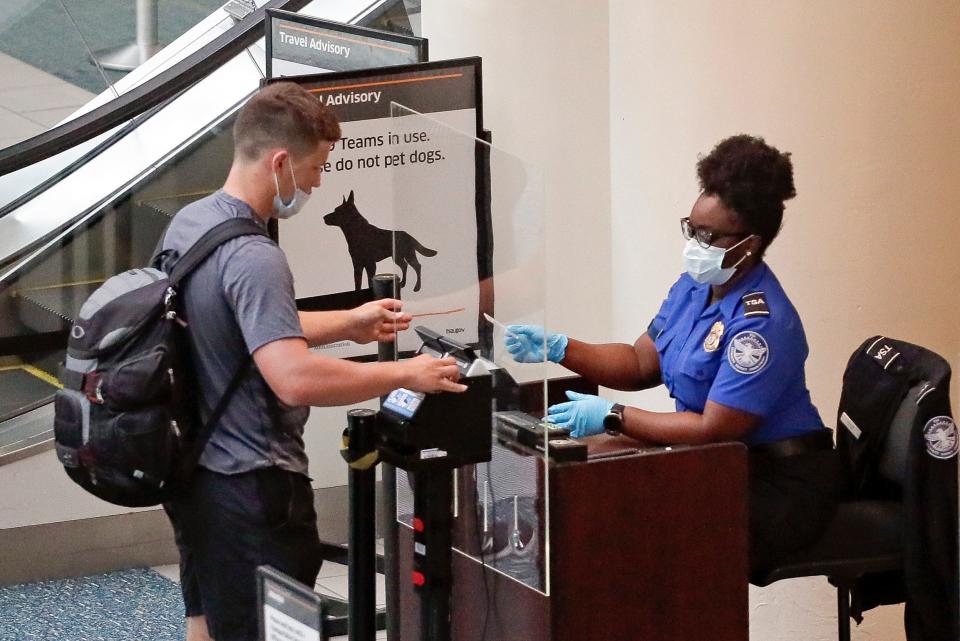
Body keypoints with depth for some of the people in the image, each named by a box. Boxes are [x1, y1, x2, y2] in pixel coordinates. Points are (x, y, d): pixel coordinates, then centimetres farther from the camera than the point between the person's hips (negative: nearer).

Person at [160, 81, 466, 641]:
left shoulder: (188, 224, 6)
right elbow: (295, 379, -35)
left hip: (196, 469, 10)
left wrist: (348, 324, 16)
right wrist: (405, 375, -24)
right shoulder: (252, 258, -25)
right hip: (252, 488, -10)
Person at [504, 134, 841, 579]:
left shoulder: (761, 323, -23)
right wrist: (558, 349, 2)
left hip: (780, 484, -9)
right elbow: (641, 363, 15)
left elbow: (713, 429, -23)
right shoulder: (691, 288, 6)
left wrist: (611, 417, -20)